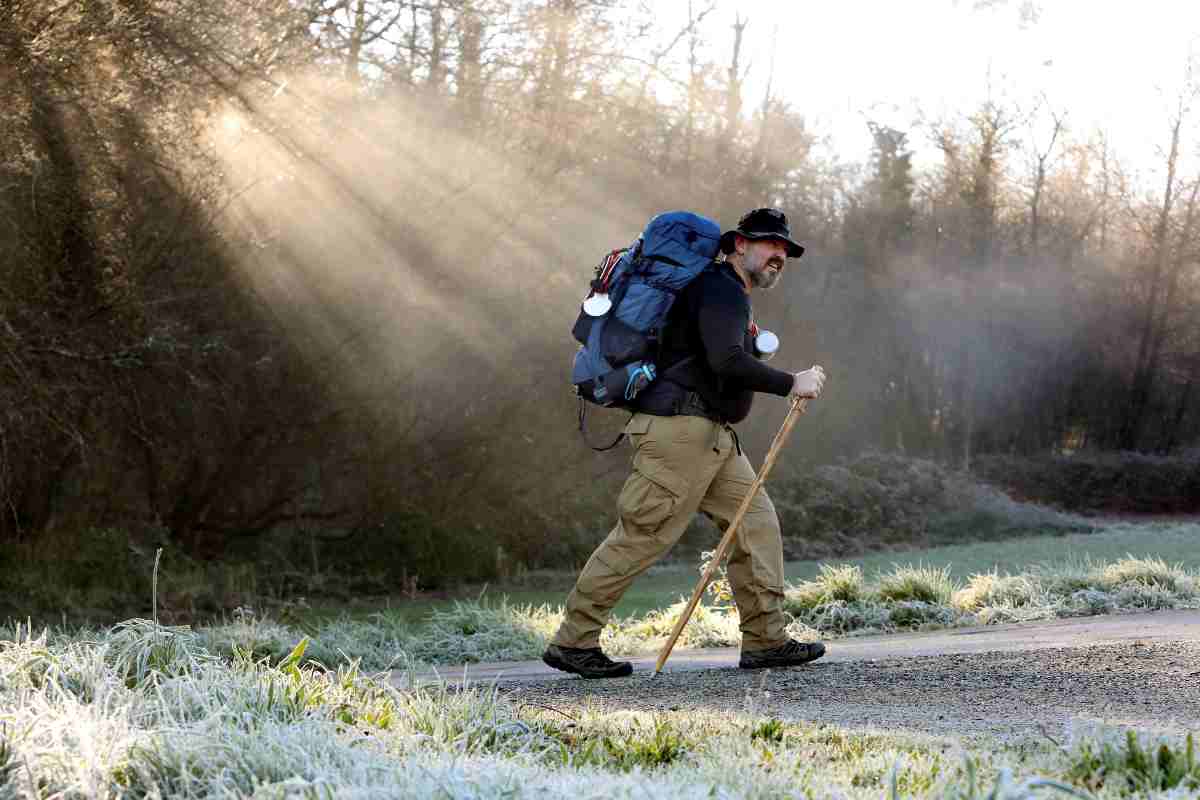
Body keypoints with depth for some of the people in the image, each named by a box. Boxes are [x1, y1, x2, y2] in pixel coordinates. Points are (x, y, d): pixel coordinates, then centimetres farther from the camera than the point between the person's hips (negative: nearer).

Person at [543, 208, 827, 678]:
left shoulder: (734, 298, 24)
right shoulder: (719, 289, -10)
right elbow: (726, 361, -24)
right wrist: (789, 384, -22)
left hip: (712, 436, 11)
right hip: (680, 427, -11)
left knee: (756, 521, 5)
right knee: (642, 536, -9)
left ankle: (765, 641, 6)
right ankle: (572, 642, -4)